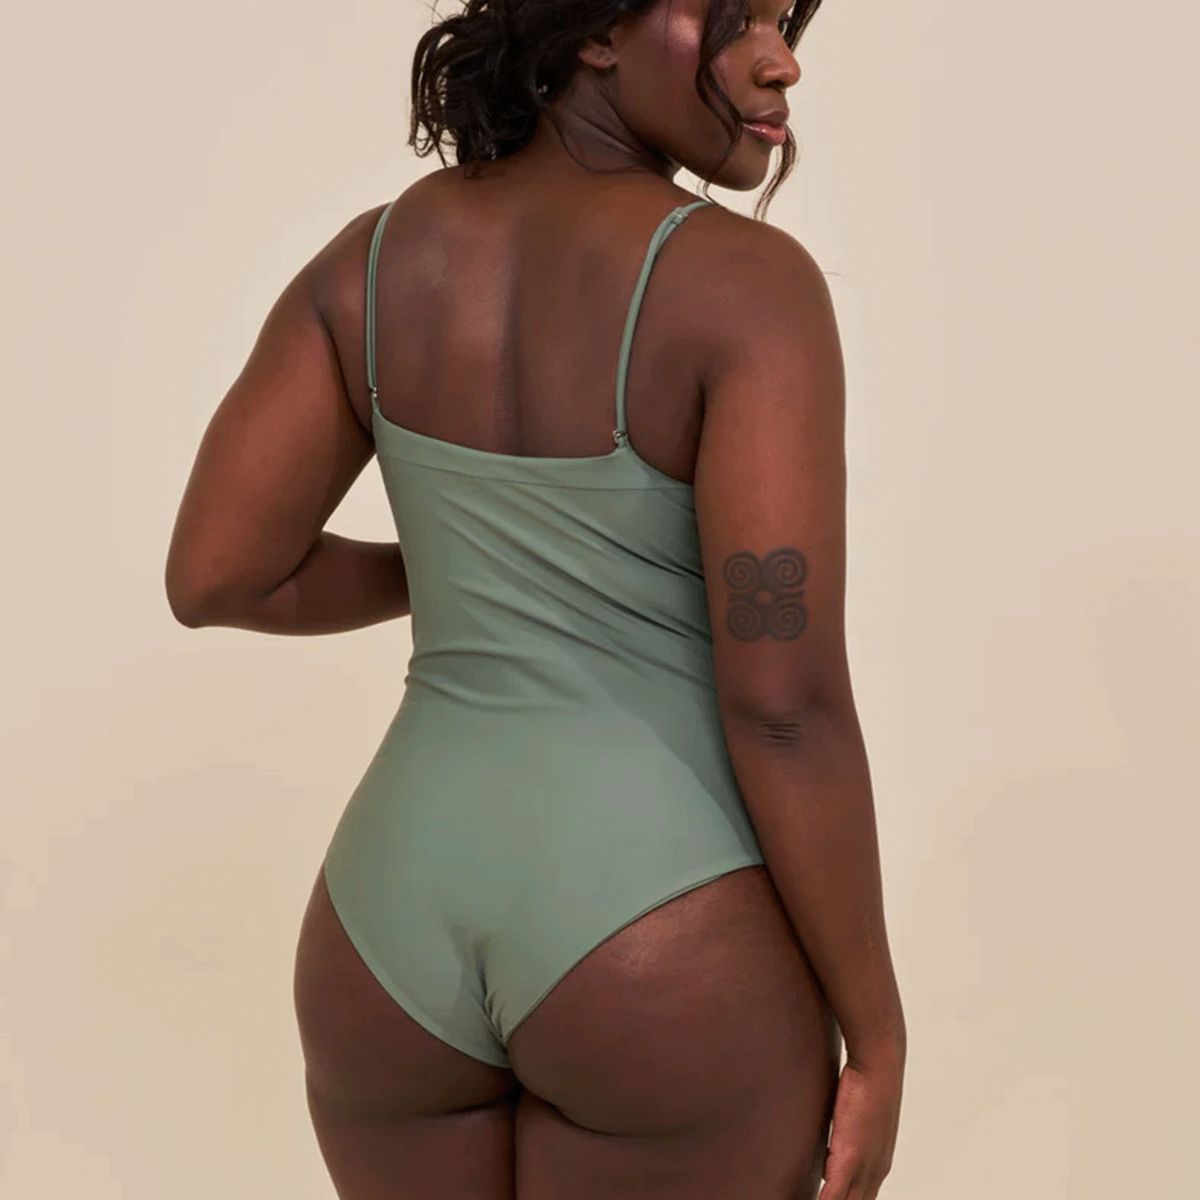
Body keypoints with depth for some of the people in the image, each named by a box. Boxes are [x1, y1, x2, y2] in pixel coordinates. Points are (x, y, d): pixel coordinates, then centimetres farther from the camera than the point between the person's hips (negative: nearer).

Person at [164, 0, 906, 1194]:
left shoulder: (376, 254, 1)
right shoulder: (749, 284, -15)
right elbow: (787, 705, -19)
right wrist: (877, 1037, -6)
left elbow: (210, 575, 0)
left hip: (401, 939, 5)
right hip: (670, 969, -5)